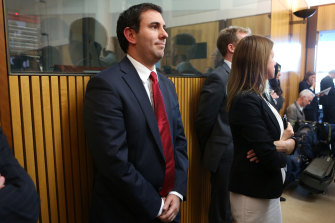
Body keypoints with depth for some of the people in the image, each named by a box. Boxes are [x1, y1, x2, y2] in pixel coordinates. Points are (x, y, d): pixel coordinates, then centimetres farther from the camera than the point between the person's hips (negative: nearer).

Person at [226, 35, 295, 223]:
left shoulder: (258, 97, 5)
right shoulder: (247, 100, -24)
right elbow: (271, 160, -26)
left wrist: (287, 142, -15)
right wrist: (284, 147, -4)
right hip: (254, 195, -8)